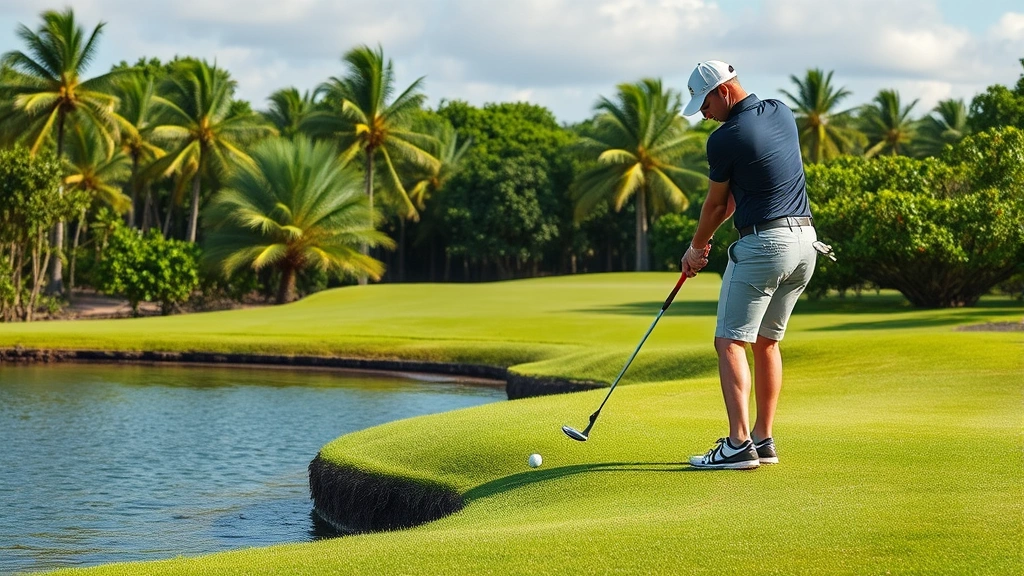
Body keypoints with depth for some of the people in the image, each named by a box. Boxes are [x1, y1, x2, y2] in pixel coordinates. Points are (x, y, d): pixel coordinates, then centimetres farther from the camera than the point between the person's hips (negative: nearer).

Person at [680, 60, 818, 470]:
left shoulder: (725, 139, -11)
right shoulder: (782, 113, 11)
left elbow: (716, 204, 4)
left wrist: (698, 247, 21)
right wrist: (709, 232, 24)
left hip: (763, 244, -8)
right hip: (805, 241, 8)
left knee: (730, 341, -5)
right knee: (766, 341, 15)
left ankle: (739, 444, -15)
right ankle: (763, 440, 14)